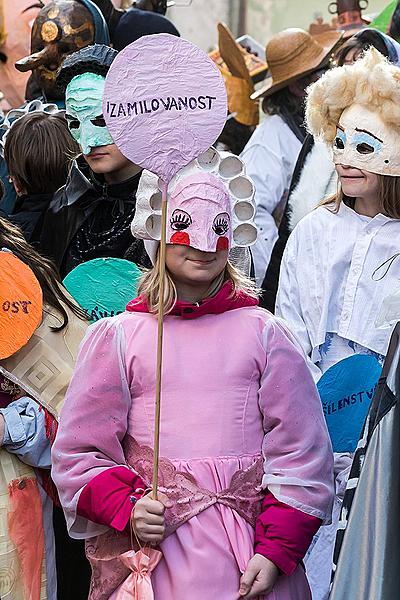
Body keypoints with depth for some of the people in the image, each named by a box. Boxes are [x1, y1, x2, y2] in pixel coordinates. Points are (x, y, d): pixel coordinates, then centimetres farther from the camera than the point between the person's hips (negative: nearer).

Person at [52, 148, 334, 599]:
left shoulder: (262, 333, 7)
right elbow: (79, 452, 5)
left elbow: (301, 453, 3)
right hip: (153, 554, 0)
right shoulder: (116, 337, 6)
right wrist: (126, 509, -13)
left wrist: (276, 551, -7)